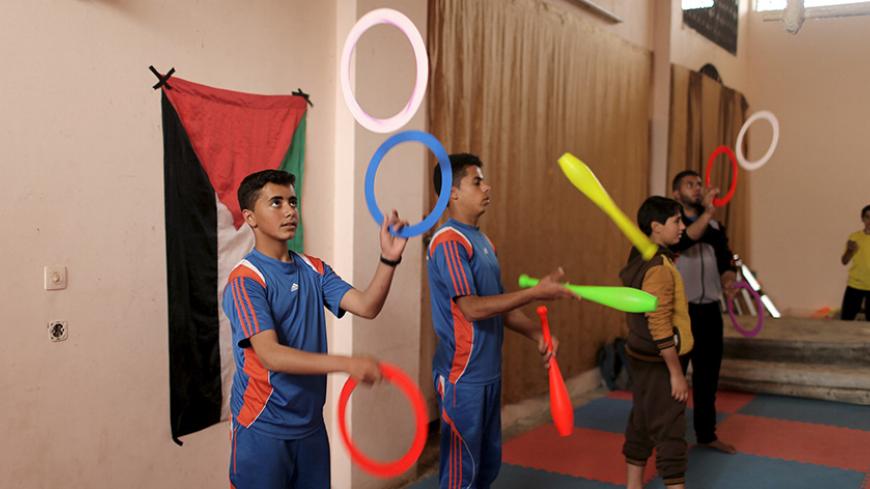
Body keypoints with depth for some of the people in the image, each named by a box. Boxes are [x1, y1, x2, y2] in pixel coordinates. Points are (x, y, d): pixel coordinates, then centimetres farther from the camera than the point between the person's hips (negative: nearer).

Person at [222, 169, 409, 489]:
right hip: (263, 429, -6)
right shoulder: (245, 279, -15)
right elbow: (270, 355, -26)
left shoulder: (314, 270, 5)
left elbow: (367, 306, -6)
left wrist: (389, 259, -22)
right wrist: (347, 364, -35)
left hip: (310, 423, 6)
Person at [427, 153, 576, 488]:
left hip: (488, 372, 9)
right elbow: (472, 308, -24)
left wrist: (537, 334, 3)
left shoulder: (482, 240, 13)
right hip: (463, 375, -9)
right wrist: (536, 292, -22)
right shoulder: (449, 241, -17)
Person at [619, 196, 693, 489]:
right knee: (669, 431, -3)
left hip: (642, 358, 10)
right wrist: (676, 372, -20)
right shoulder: (658, 267, -22)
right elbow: (660, 327, -24)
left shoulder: (642, 259, 8)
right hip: (657, 362, -10)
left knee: (642, 424, 17)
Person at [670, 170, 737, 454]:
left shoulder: (715, 225, 12)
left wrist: (728, 280, -13)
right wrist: (706, 213, -36)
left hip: (710, 310, 6)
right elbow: (681, 242, -27)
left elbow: (724, 260, 8)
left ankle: (706, 434, 28)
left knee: (708, 375, 14)